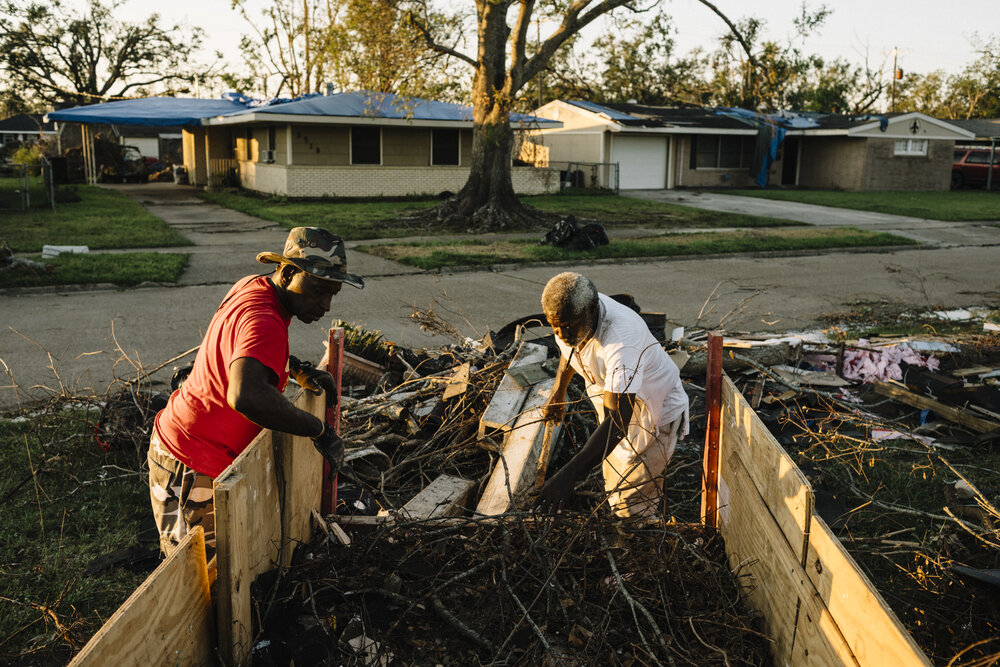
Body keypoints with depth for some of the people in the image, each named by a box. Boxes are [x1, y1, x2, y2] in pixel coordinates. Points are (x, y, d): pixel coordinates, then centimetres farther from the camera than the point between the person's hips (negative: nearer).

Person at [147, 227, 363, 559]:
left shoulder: (253, 287, 0)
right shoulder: (263, 321, -30)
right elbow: (247, 396, -50)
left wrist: (299, 371, 6)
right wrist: (319, 430, -36)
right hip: (192, 468, -10)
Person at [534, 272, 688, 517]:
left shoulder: (622, 339, -42)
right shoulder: (570, 314, -18)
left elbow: (617, 421, -47)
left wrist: (568, 475, -54)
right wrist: (558, 391, 14)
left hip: (655, 412, -7)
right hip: (613, 403, 7)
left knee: (631, 509, -8)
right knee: (614, 494, 21)